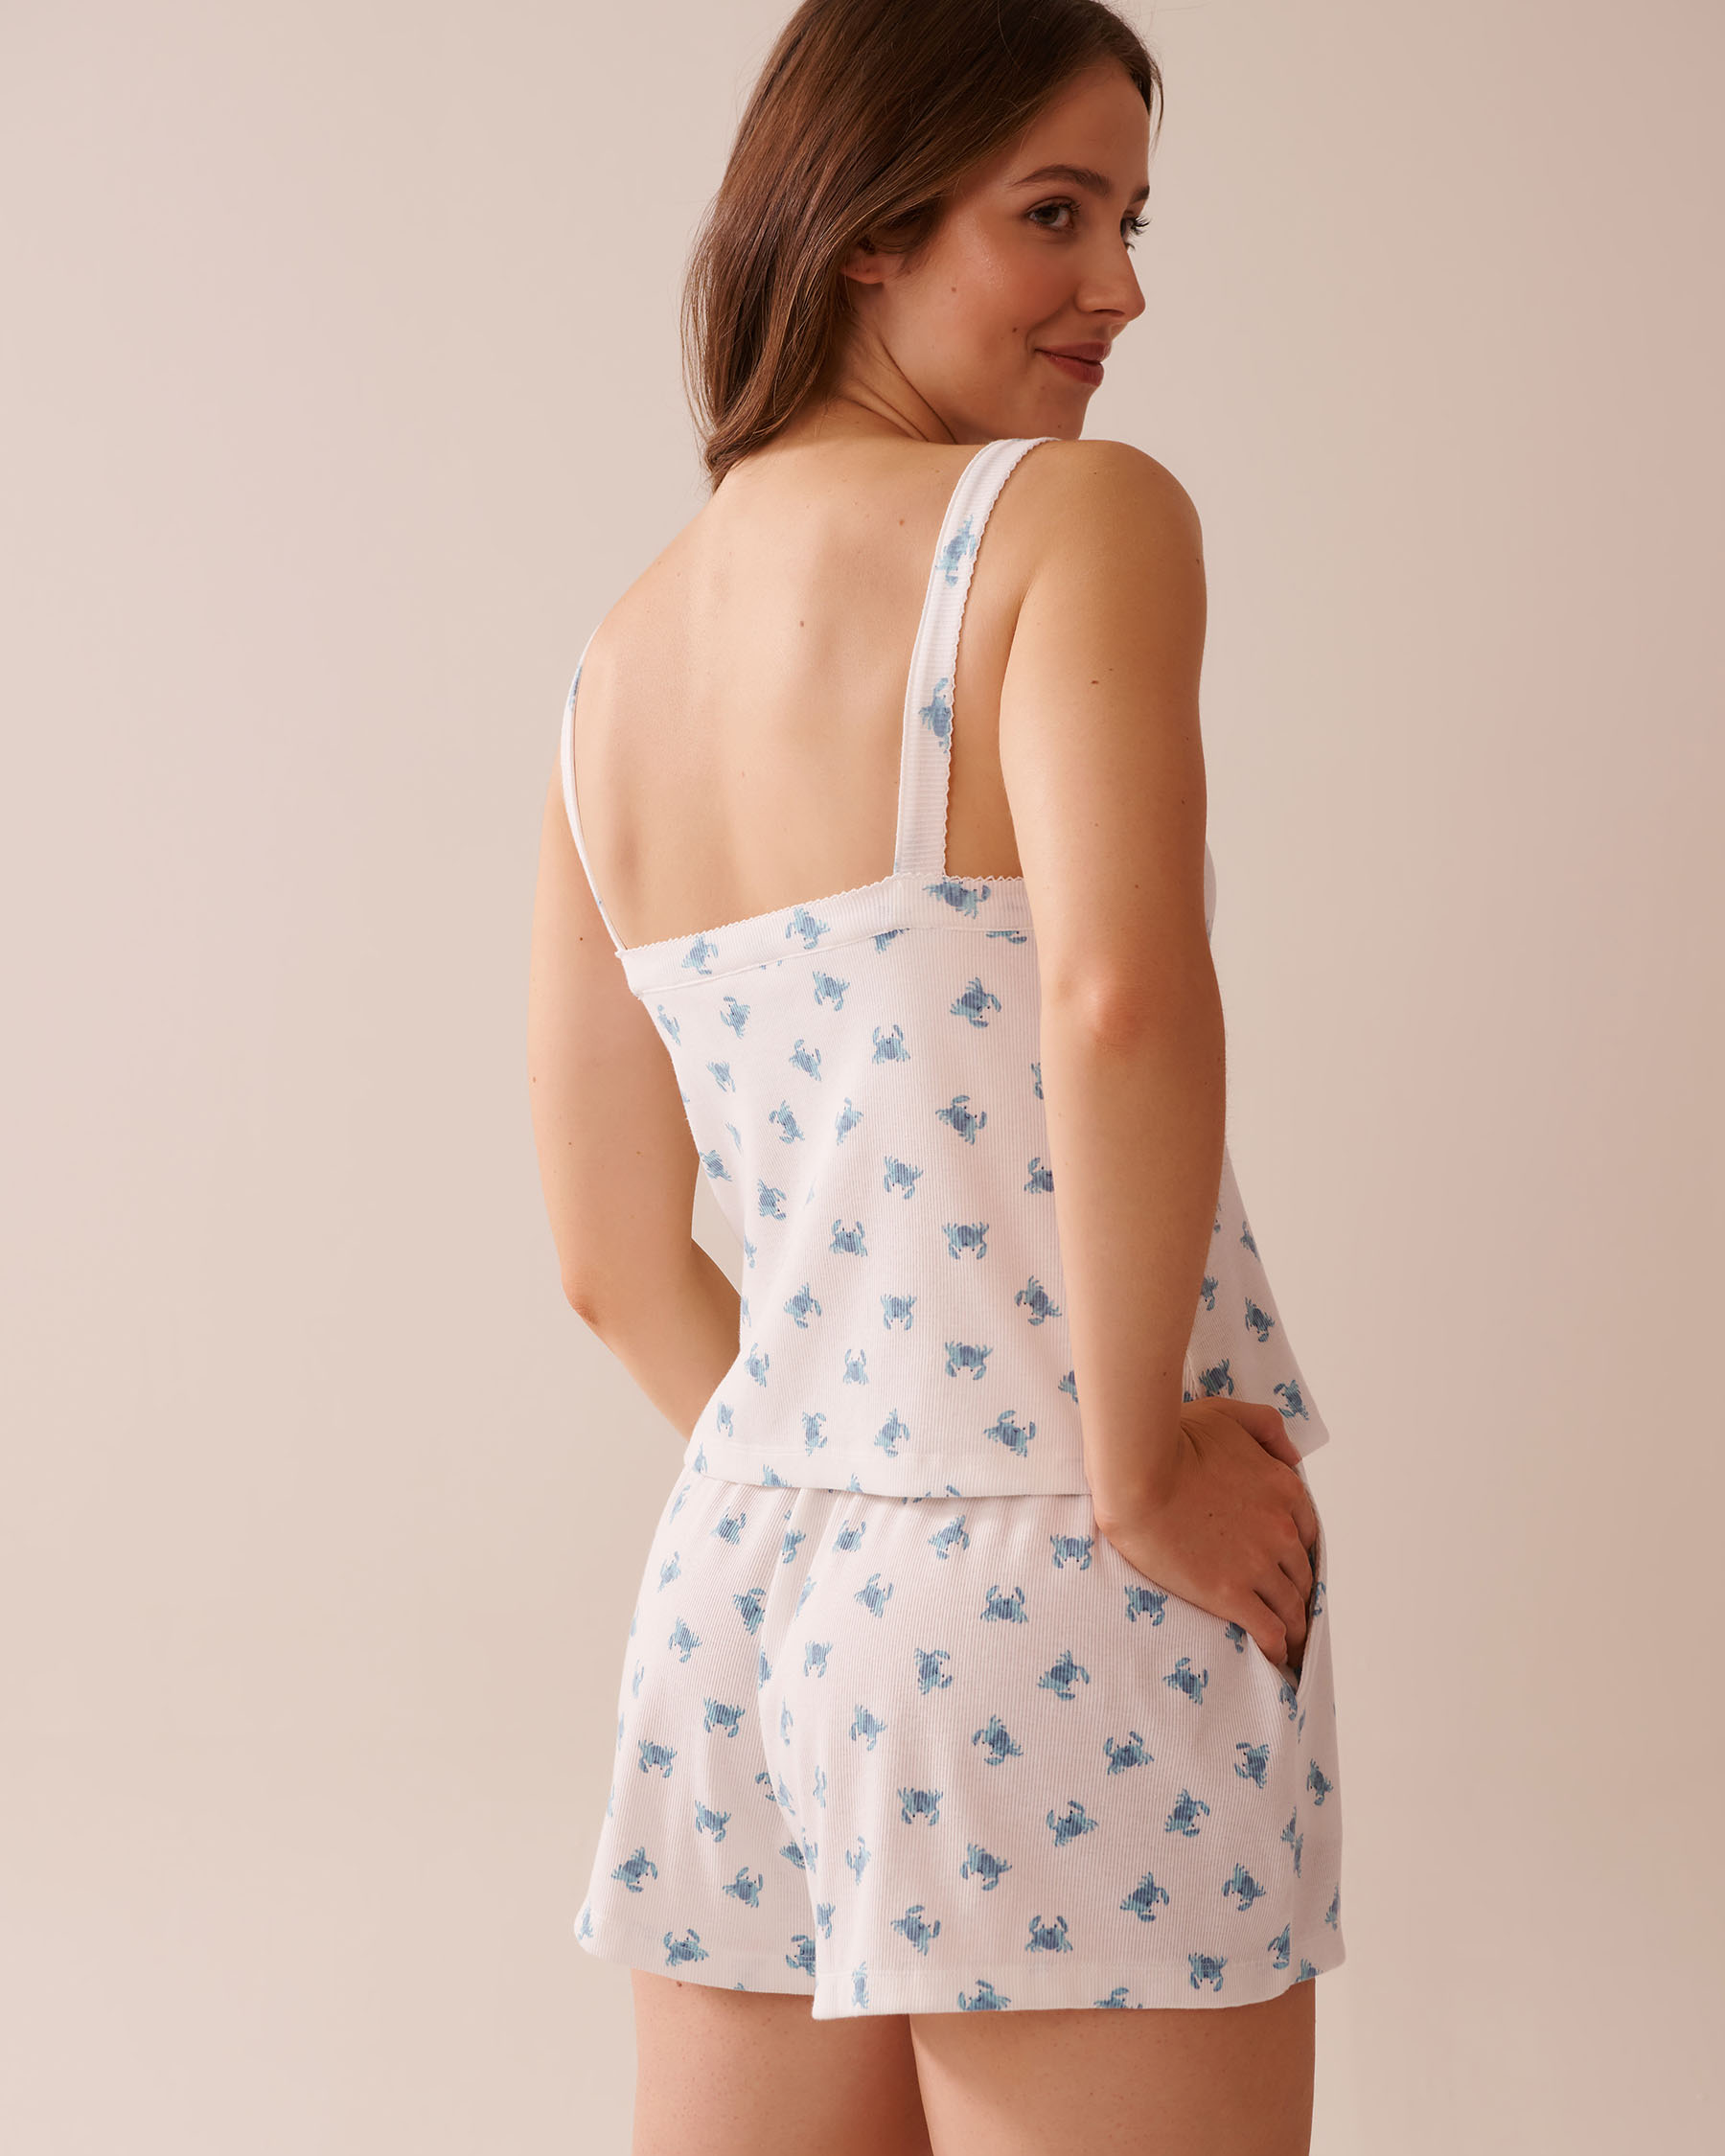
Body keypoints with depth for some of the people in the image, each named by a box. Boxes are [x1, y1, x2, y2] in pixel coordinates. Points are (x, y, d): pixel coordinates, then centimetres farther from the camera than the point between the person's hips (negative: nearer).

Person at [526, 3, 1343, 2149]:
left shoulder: (614, 663, 10)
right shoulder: (1080, 513, -10)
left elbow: (612, 1257, 12)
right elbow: (1120, 998, -28)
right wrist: (1135, 1469, -17)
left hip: (743, 1580, 7)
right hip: (1063, 1619, -6)